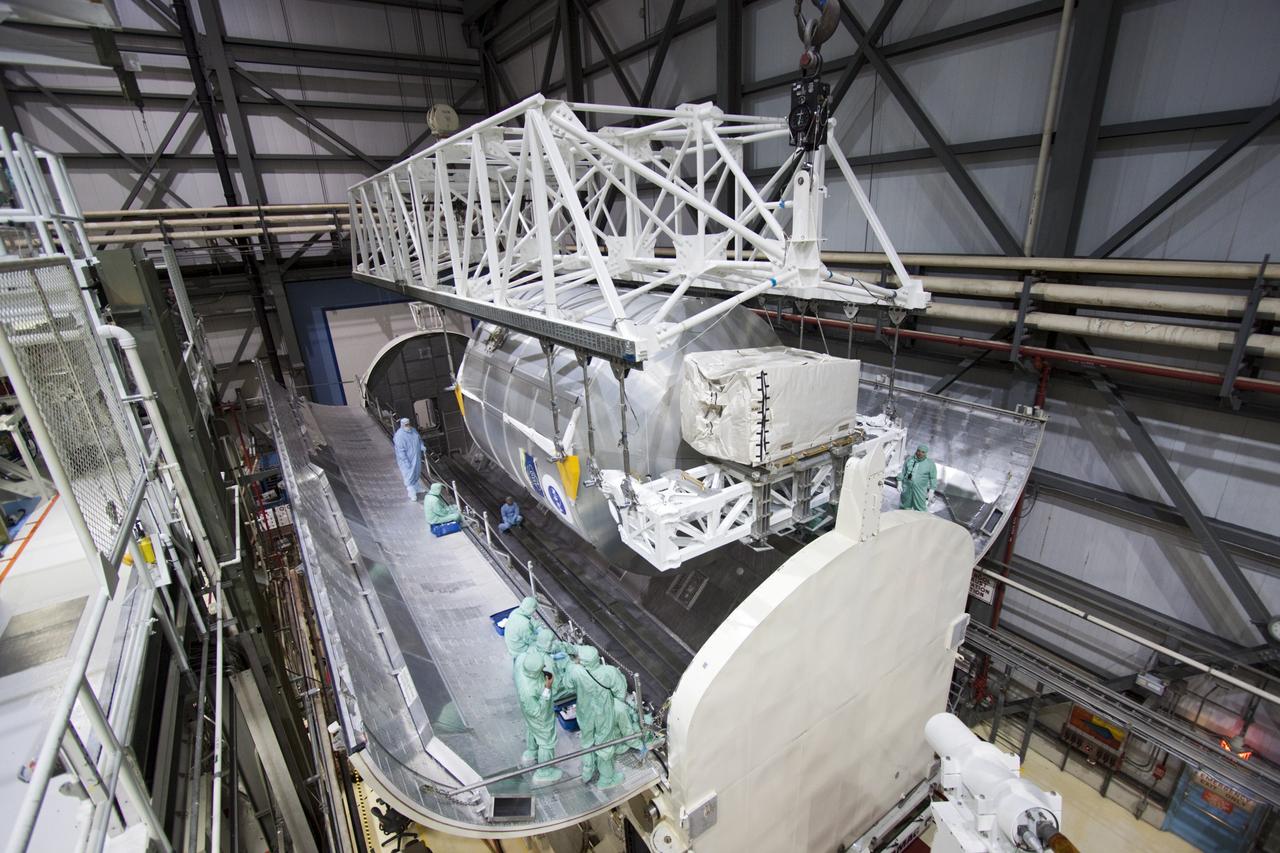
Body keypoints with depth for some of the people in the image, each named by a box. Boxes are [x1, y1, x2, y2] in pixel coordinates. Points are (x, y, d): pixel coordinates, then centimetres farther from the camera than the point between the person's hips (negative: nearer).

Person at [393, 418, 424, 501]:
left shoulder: (413, 430, 0)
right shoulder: (399, 435, -24)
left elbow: (419, 439, 16)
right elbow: (401, 450, -24)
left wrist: (422, 446, -3)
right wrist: (406, 462, -25)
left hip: (416, 458, 8)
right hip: (406, 459, -8)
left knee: (417, 473, 22)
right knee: (409, 476, 2)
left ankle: (417, 489, 42)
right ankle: (412, 494, 15)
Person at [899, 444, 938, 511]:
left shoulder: (930, 463, -6)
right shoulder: (909, 459, 1)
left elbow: (933, 478, -3)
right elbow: (903, 472, 6)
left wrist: (931, 491, -8)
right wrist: (899, 484, 1)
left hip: (920, 490, -3)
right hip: (907, 488, 3)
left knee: (920, 509, -2)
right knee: (905, 507, 11)